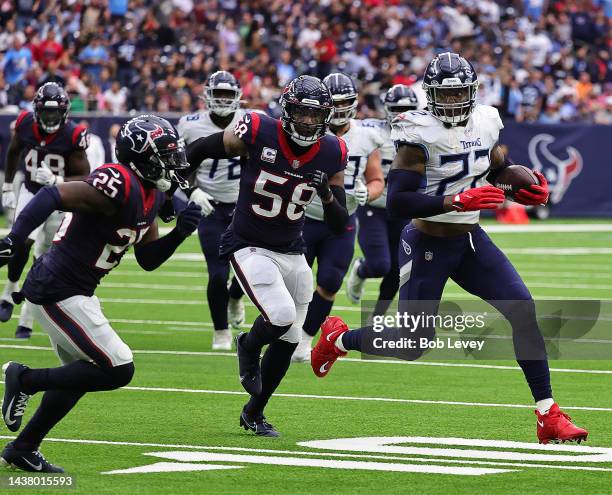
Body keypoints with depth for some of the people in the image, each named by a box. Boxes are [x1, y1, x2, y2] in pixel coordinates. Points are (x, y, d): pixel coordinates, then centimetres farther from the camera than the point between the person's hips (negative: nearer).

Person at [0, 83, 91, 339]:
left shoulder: (73, 136, -22)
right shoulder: (25, 125, -13)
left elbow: (84, 179, -17)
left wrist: (55, 180, -34)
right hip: (31, 193, 1)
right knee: (23, 243, -23)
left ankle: (26, 319, 14)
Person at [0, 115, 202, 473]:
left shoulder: (152, 196, 9)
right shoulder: (120, 186, -22)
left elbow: (148, 259, 16)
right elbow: (54, 196, -30)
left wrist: (180, 232, 0)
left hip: (75, 291, 11)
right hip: (58, 292, -11)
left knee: (79, 375, 22)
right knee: (119, 371, -9)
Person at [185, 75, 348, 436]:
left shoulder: (332, 154, -7)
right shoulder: (257, 133, -19)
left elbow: (340, 225, -2)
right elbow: (199, 151, -2)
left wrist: (328, 196, -22)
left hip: (292, 252, 5)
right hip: (249, 247, -5)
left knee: (289, 339, 8)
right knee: (281, 317, -25)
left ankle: (254, 413, 29)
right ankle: (249, 347, 12)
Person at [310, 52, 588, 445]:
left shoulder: (486, 123, 0)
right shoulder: (419, 134, -19)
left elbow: (502, 176, 17)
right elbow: (397, 201, -24)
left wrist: (533, 191, -4)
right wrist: (456, 201, -33)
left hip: (470, 240, 5)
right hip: (428, 246, -5)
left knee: (524, 311, -10)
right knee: (413, 344, 3)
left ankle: (549, 417, -6)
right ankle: (338, 339, 34)